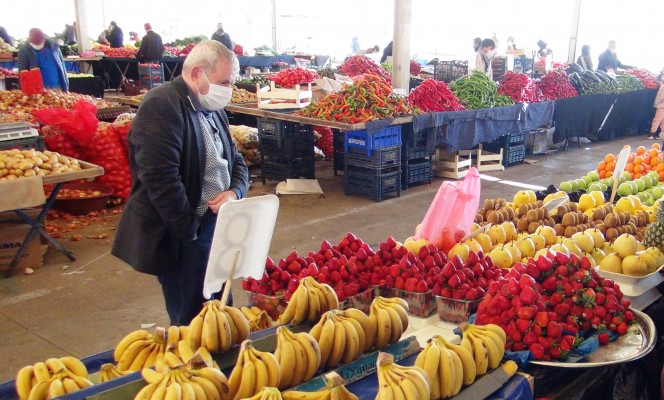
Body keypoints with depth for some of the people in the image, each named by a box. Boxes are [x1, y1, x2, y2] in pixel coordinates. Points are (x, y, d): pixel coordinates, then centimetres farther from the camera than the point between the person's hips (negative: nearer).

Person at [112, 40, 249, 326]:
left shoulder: (213, 110, 13)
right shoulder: (162, 105, -15)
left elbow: (236, 162, 19)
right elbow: (160, 178, -23)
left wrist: (234, 192, -4)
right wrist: (189, 233, -17)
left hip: (216, 227, 8)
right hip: (179, 238, -8)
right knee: (191, 323, 0)